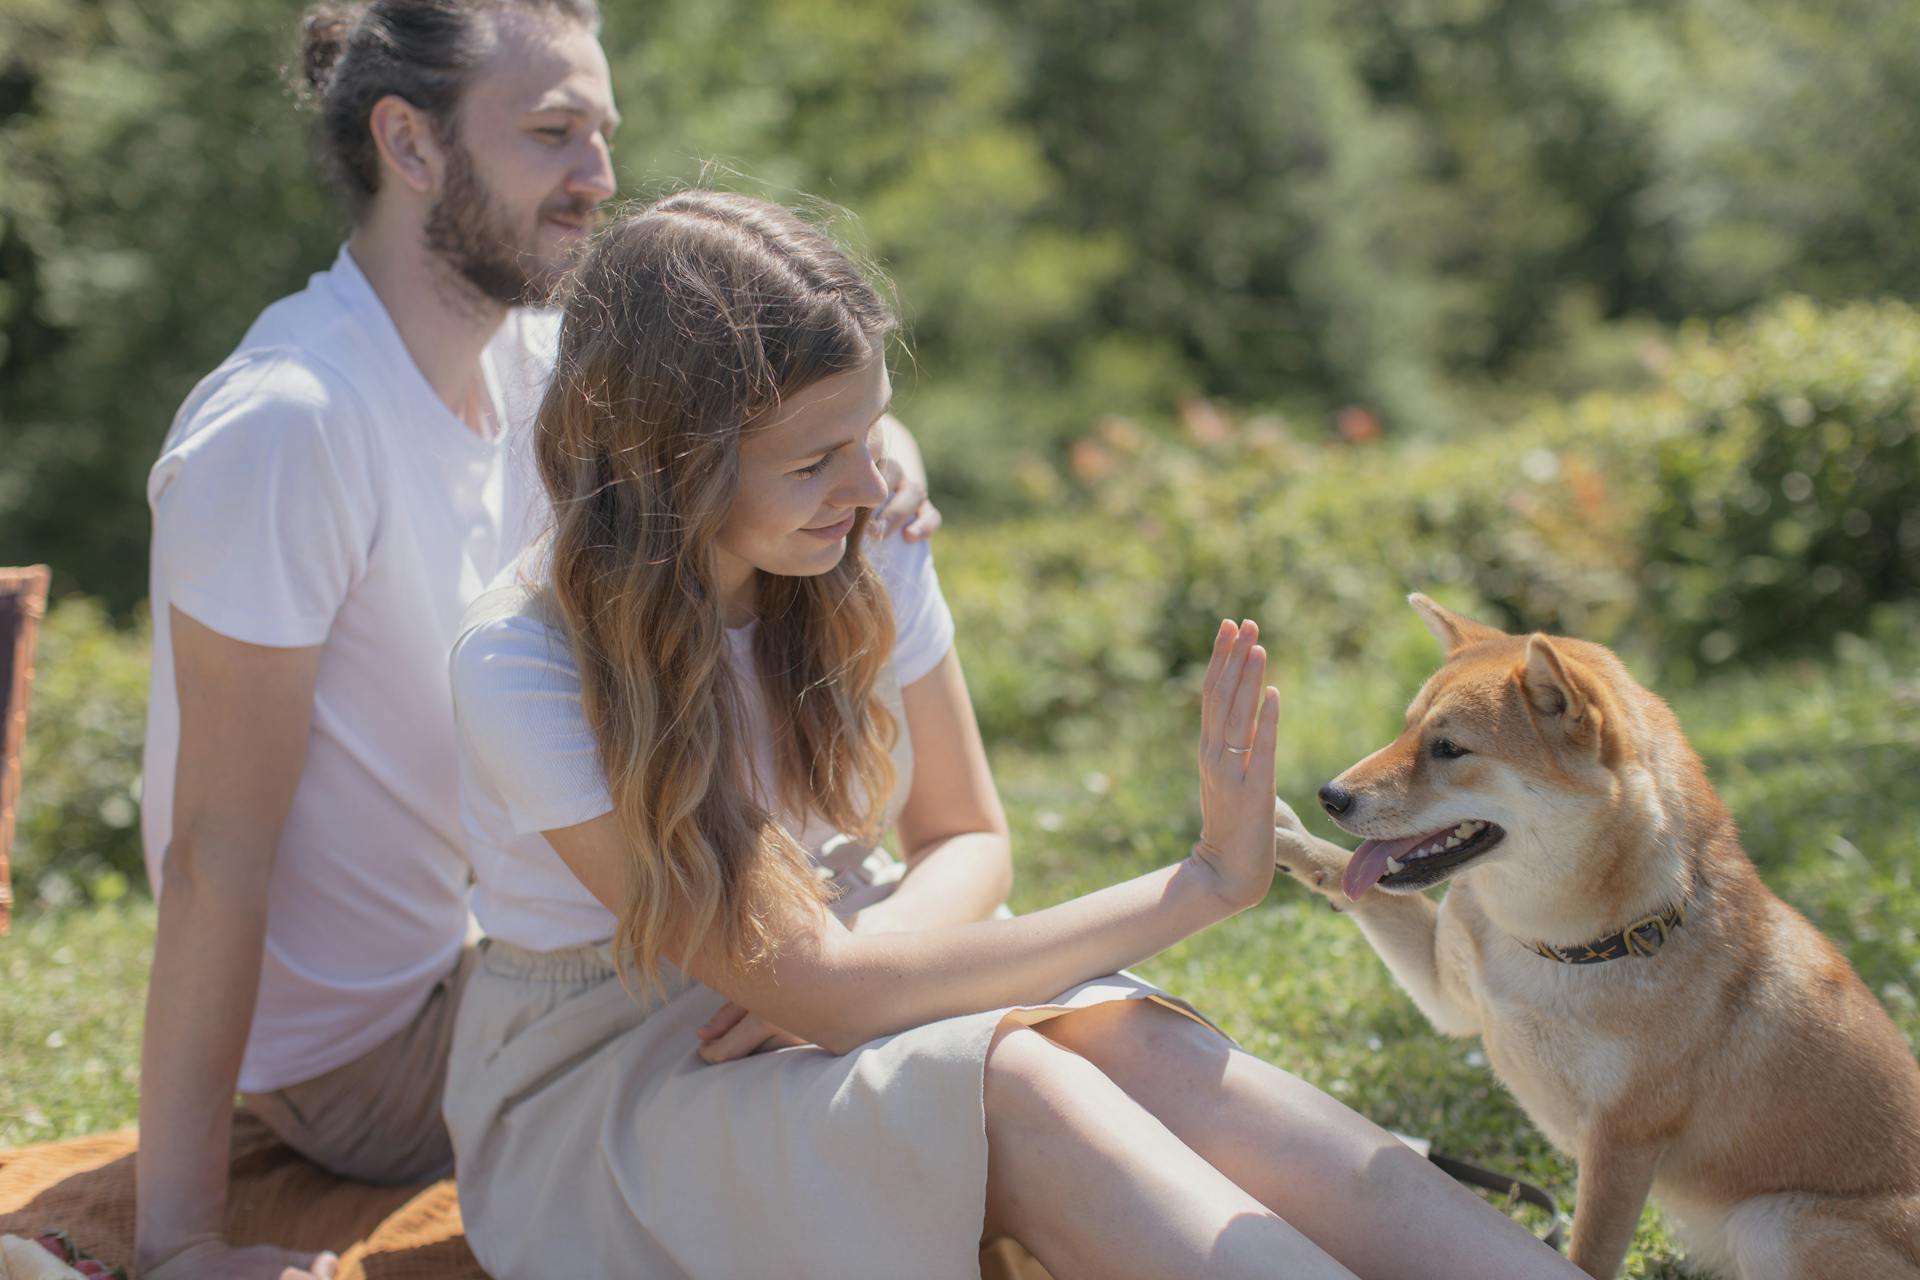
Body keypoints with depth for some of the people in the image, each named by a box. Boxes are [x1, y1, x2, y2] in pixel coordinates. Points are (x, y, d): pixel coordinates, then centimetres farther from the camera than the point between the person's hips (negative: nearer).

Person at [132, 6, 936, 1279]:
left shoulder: (533, 360, -3)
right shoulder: (286, 433, -28)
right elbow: (217, 853, -28)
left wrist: (870, 444, -26)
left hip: (469, 929, 8)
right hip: (360, 1054, -8)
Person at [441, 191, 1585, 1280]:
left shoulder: (870, 551, -8)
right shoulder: (524, 667, -25)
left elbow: (967, 839, 4)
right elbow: (813, 992, -27)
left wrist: (842, 959, -20)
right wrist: (1200, 888, -27)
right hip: (609, 1085, -4)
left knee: (1133, 1046, -27)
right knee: (1007, 1084, -34)